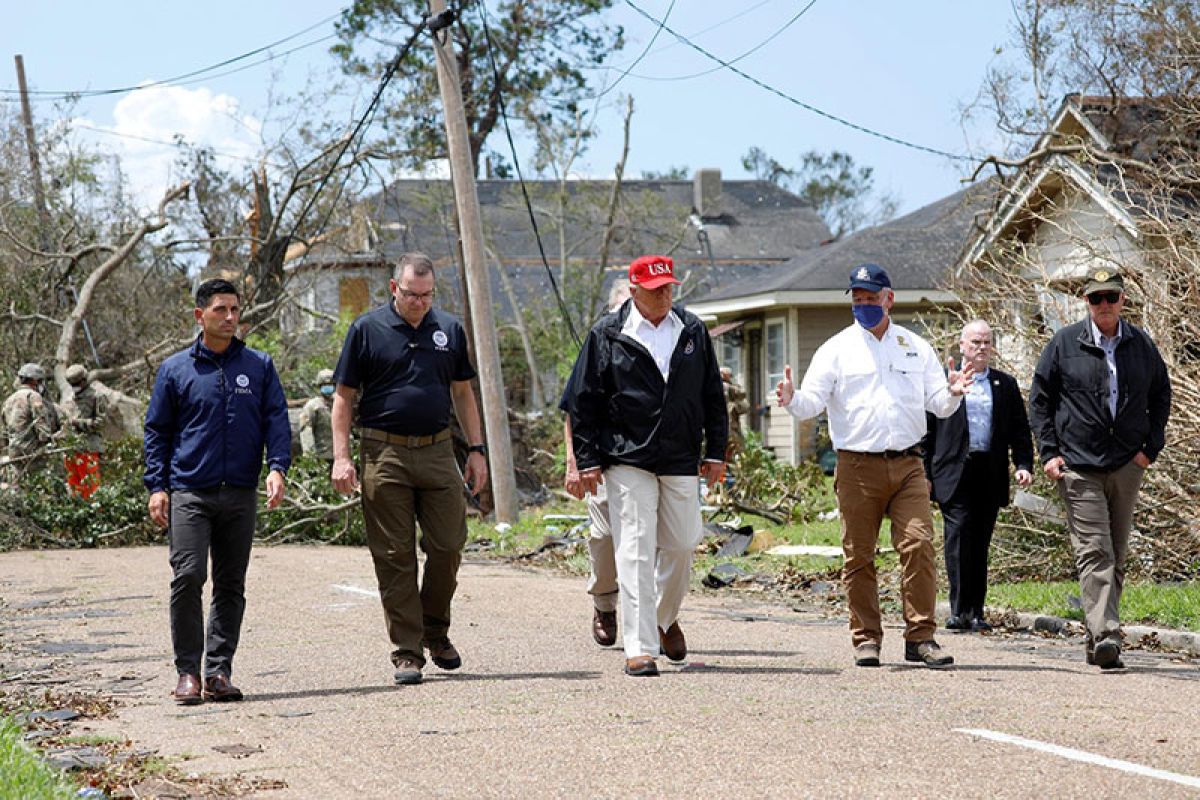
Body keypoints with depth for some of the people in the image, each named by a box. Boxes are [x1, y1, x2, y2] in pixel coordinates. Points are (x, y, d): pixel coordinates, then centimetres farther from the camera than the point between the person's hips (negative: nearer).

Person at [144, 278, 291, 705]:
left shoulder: (259, 366, 9)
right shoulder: (175, 370, 6)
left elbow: (276, 419, 6)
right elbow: (157, 430, 9)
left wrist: (277, 468, -10)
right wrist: (156, 486, 1)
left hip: (240, 494, 2)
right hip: (189, 493, -2)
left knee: (231, 585, 5)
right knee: (188, 577, -13)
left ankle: (219, 671, 11)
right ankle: (188, 671, -5)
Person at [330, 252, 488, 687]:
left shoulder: (450, 329, 10)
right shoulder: (367, 330, 0)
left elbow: (463, 393, 17)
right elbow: (344, 396, 2)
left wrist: (476, 449, 11)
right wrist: (341, 457, -6)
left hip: (437, 452, 3)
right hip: (384, 455, -3)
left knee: (448, 546, 0)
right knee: (395, 557, -1)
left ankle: (436, 632, 21)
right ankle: (407, 651, 5)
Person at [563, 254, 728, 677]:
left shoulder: (692, 331, 9)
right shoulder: (607, 335, -1)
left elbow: (713, 397, 15)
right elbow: (582, 402, 1)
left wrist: (715, 452, 10)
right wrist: (587, 460, -3)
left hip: (682, 463, 3)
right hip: (628, 462, -3)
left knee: (681, 545, 9)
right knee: (636, 551, -8)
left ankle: (665, 618, 36)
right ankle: (640, 648, -8)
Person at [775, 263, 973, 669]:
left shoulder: (916, 347, 13)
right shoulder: (837, 349, 6)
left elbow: (938, 404, 12)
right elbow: (813, 402, -1)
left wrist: (952, 392, -10)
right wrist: (793, 400, -23)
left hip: (907, 464, 1)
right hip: (857, 466, -1)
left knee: (919, 545, -10)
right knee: (859, 556, 1)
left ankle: (920, 637, -5)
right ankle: (866, 639, 11)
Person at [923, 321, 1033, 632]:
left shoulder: (1005, 384, 14)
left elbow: (1020, 429, 14)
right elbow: (927, 429, 5)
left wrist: (1024, 465, -1)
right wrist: (924, 473, 0)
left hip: (990, 475, 3)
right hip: (953, 473, -3)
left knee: (980, 543, 6)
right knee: (958, 536, -12)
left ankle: (975, 612, 10)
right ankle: (959, 610, -11)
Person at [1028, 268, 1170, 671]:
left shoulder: (1142, 345, 8)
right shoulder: (1064, 343, 1)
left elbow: (1161, 396, 18)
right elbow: (1039, 399, 5)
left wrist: (1151, 448, 7)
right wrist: (1048, 452, -3)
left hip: (1127, 467, 4)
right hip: (1078, 466, -4)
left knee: (1115, 557, 8)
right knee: (1094, 551, -14)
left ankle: (1097, 643, 16)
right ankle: (1106, 637, -24)